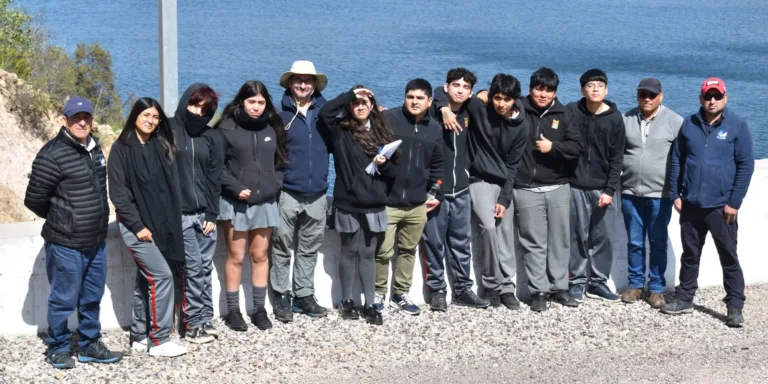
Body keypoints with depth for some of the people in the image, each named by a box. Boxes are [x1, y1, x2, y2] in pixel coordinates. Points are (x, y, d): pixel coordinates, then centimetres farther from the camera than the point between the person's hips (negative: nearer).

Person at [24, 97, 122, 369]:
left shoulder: (94, 149, 7)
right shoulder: (52, 155, -17)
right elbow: (34, 200, -11)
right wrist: (60, 219, 3)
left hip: (97, 241, 7)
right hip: (66, 244, -7)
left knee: (92, 298, 16)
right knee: (64, 299, 4)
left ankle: (89, 346, 30)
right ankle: (57, 349, 21)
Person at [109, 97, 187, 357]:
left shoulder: (162, 147, 10)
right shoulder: (121, 149, -5)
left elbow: (171, 187, 10)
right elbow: (118, 192, -9)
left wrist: (171, 222, 0)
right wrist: (137, 225, -14)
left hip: (160, 223, 5)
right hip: (135, 225, -5)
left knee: (146, 280, 11)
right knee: (162, 275, -12)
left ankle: (140, 337, 20)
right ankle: (159, 340, -6)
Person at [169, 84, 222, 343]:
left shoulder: (211, 137, 11)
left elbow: (214, 177, 9)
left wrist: (212, 214, 2)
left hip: (204, 213, 4)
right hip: (179, 213, -4)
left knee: (205, 267, 5)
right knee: (194, 267, -7)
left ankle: (204, 319, 13)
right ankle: (195, 323, 1)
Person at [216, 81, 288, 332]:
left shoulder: (271, 128, 7)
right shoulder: (227, 129, -6)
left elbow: (280, 160, 16)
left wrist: (276, 184, 0)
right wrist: (236, 188, -16)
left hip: (265, 201, 4)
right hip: (235, 202, -4)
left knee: (260, 256, 9)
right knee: (236, 257, 1)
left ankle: (259, 309, 18)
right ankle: (233, 311, 10)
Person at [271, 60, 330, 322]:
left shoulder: (325, 111, 8)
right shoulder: (280, 113, -3)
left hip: (317, 193, 4)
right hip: (287, 192, -3)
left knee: (309, 249, 12)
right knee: (282, 248, 3)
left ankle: (304, 295, 22)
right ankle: (282, 297, 12)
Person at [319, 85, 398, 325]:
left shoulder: (381, 133, 9)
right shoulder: (341, 131, 0)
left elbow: (394, 172, 12)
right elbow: (325, 112, -20)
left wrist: (384, 165, -10)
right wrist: (351, 94, -14)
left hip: (374, 204, 2)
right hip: (348, 203, -2)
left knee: (368, 254, 7)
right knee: (349, 252, 8)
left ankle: (369, 305, 10)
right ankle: (347, 301, 19)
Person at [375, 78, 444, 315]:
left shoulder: (434, 129, 8)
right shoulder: (388, 119, -8)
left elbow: (437, 166, 15)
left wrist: (437, 195, 13)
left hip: (417, 205, 5)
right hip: (386, 202, -4)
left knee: (408, 250, 14)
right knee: (383, 251, -3)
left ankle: (401, 294, 27)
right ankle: (378, 294, 15)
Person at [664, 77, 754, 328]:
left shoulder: (737, 126, -4)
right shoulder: (689, 125, 6)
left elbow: (745, 165, -5)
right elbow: (677, 160, 11)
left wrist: (734, 202, -9)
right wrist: (675, 194, 4)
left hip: (721, 207, -3)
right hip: (690, 204, 4)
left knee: (729, 257, 2)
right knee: (690, 255, 14)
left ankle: (735, 307, 8)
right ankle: (684, 299, 26)